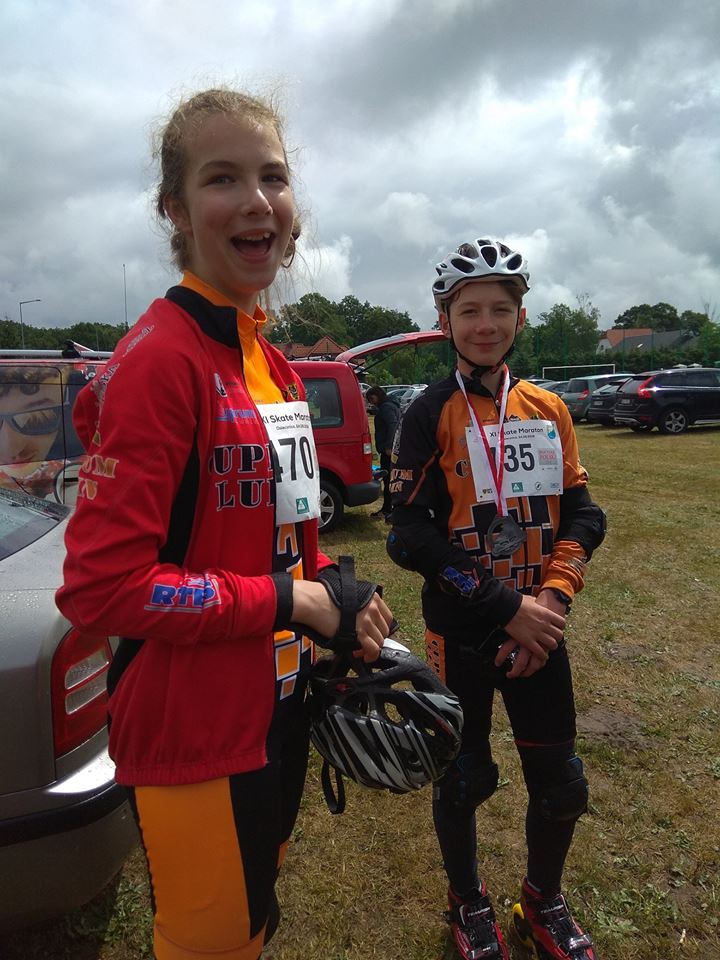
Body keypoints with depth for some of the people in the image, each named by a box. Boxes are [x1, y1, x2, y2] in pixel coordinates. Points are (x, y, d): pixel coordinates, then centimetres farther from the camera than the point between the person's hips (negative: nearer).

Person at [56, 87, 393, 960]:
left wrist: (337, 595, -3)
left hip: (277, 703, 8)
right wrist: (287, 602, -19)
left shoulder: (274, 365, 6)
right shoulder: (159, 359, -20)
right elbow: (99, 586, -24)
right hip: (193, 731, -8)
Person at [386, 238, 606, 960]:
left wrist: (551, 600, -11)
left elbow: (581, 514, 5)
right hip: (461, 633, -3)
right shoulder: (430, 415, -8)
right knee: (465, 780, 11)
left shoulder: (548, 410, 5)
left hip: (539, 629, 4)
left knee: (562, 785, 12)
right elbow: (411, 534, -14)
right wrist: (506, 607, -18)